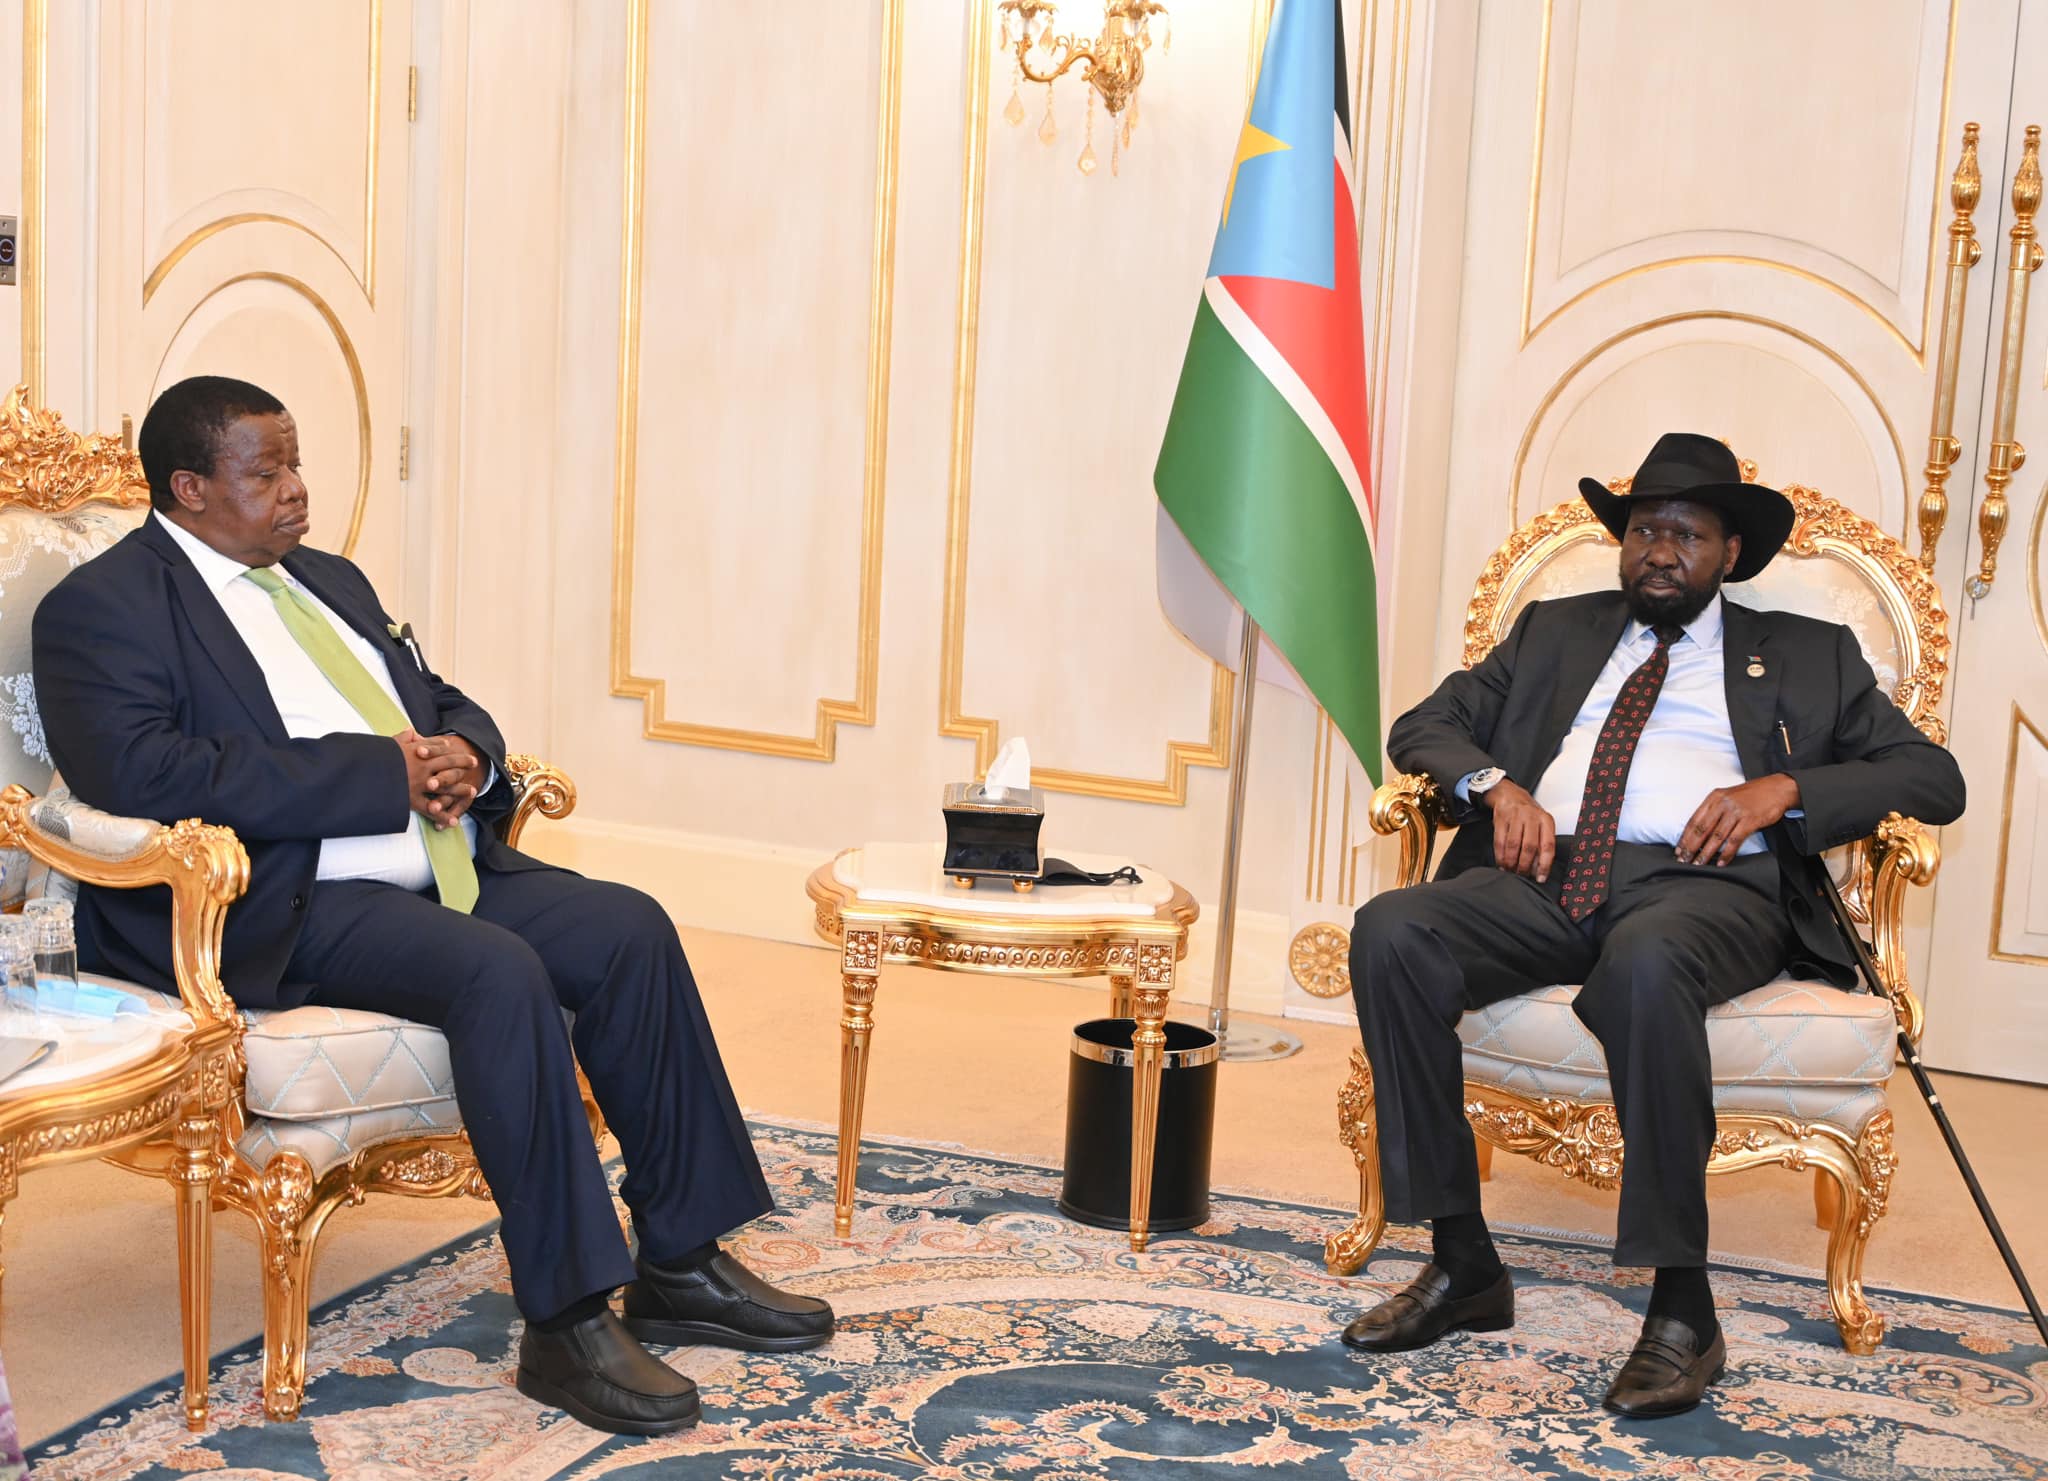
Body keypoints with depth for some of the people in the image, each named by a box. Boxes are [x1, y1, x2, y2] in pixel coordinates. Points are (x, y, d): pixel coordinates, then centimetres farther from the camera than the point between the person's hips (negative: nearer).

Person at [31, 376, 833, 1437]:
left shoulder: (329, 582, 22)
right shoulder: (101, 608, -4)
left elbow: (445, 705, 26)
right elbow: (142, 773, -21)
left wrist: (462, 755, -2)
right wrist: (385, 773, -20)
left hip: (436, 869, 8)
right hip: (275, 910, -8)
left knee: (630, 931, -11)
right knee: (500, 972, -31)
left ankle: (680, 1266, -3)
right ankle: (565, 1325, -25)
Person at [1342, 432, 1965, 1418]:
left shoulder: (1807, 656, 22)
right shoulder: (1555, 631, 28)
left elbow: (1934, 778, 12)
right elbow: (1422, 725, 23)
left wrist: (1785, 788, -6)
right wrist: (1496, 783, 0)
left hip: (1703, 885, -3)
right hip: (1549, 877, 3)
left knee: (1645, 964, -41)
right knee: (1390, 931, -28)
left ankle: (1683, 1310, -30)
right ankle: (1463, 1267, -19)